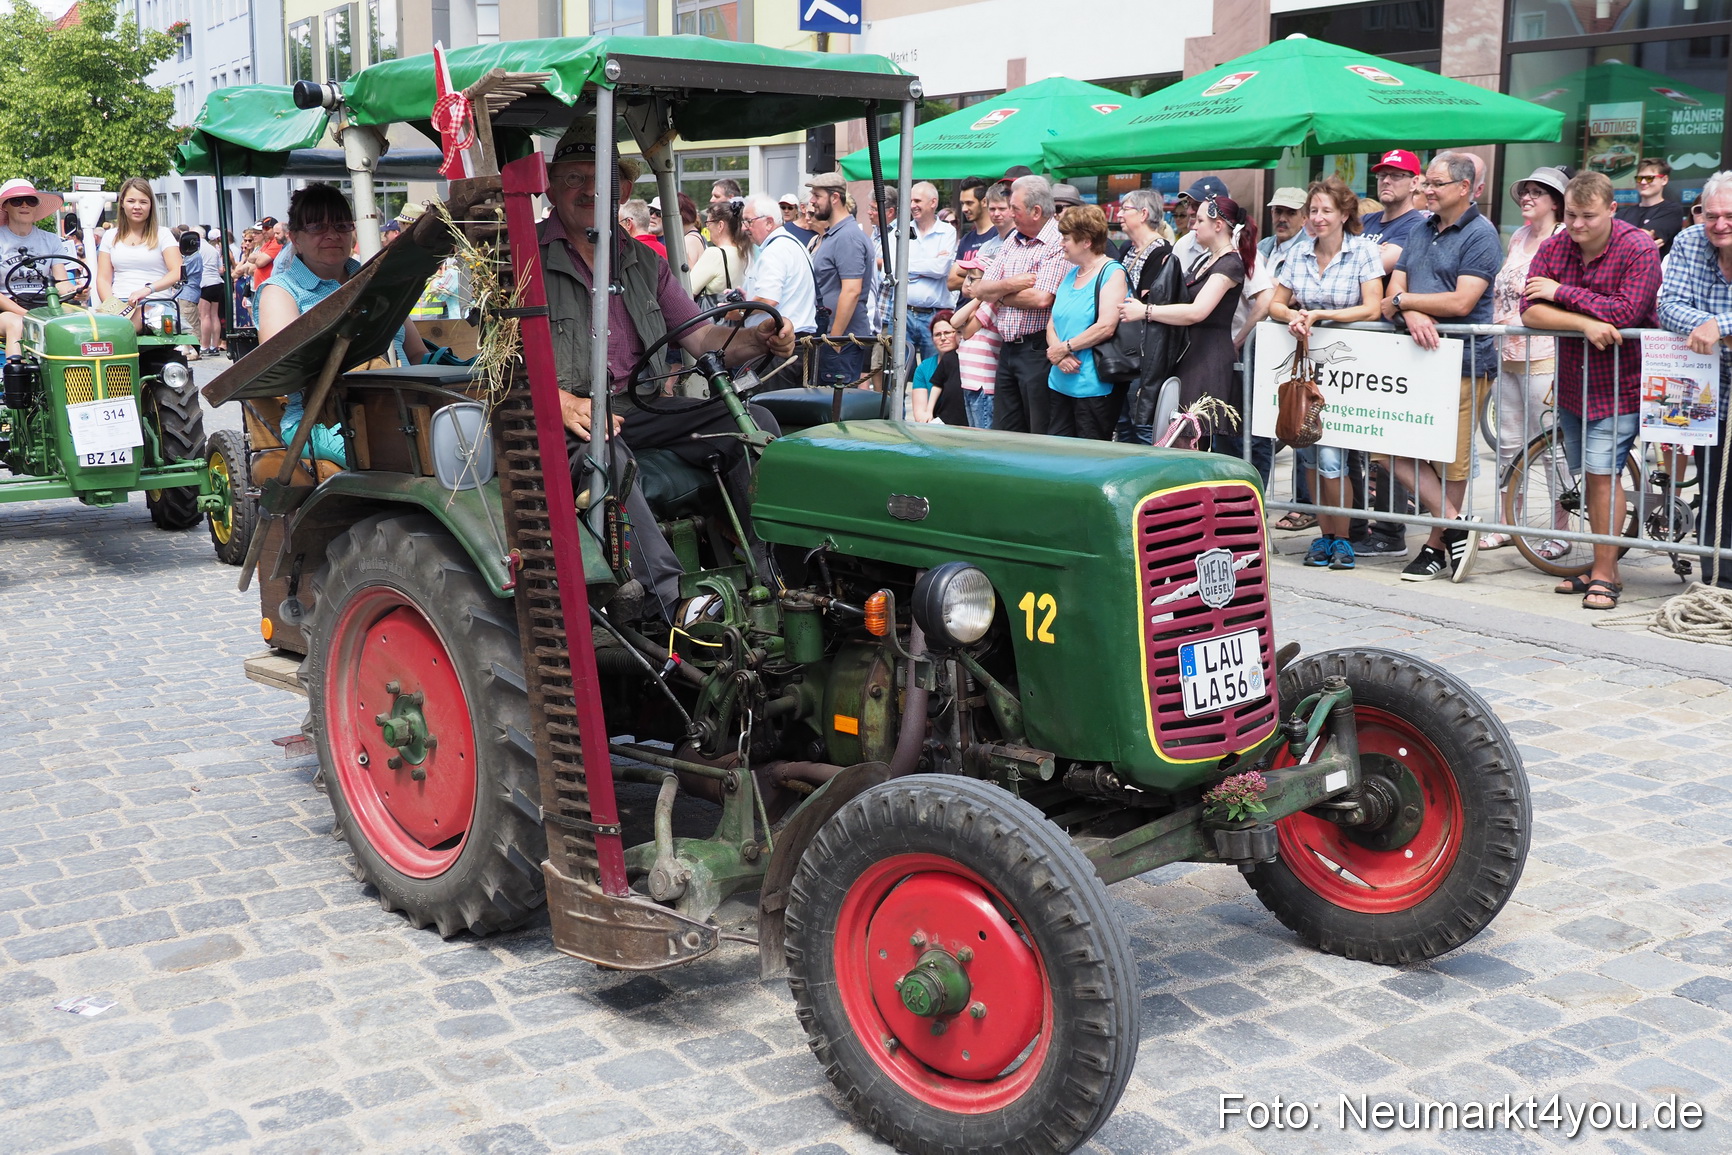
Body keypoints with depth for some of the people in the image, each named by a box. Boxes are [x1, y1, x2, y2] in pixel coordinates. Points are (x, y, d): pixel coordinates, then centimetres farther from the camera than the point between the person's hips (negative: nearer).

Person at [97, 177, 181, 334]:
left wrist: (148, 289, -20)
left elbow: (178, 273, -3)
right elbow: (103, 279, 12)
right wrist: (112, 307, -9)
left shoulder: (162, 235, 11)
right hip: (119, 303, 3)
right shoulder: (111, 237, 19)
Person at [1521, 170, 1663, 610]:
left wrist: (1562, 292, -19)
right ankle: (1603, 567, 21)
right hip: (1572, 383, 6)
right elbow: (1530, 311, -9)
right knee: (1589, 475, 11)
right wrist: (1584, 322, -24)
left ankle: (1605, 574, -4)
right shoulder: (1553, 250, 2)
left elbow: (1626, 313, -24)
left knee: (1602, 473, -12)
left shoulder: (1640, 250, -12)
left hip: (1619, 384, -6)